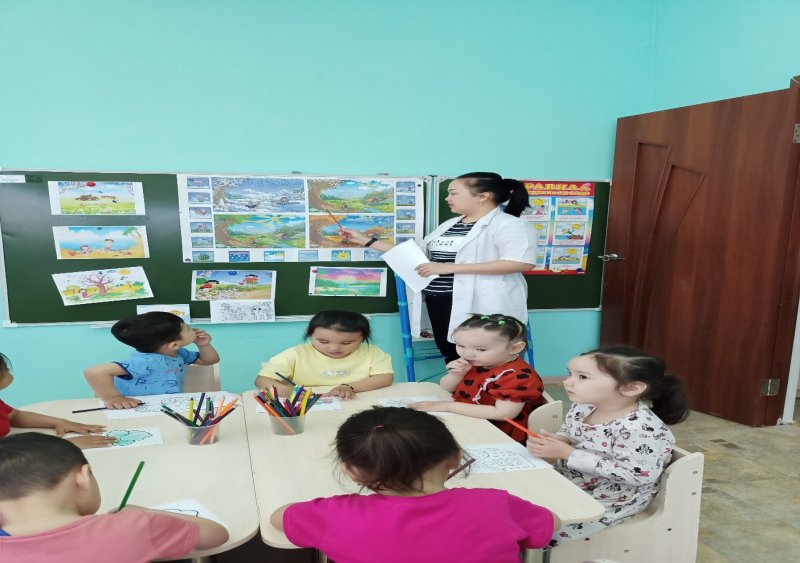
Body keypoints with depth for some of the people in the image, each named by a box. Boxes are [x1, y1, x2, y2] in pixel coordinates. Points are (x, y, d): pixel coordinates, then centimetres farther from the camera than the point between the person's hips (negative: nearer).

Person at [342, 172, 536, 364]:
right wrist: (367, 241, 17)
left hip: (478, 306, -7)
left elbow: (522, 262, -24)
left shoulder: (508, 225, -9)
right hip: (437, 301, 8)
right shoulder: (449, 225, 16)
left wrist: (450, 268, -22)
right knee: (452, 358, 14)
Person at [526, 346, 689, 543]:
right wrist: (554, 441, -14)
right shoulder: (583, 407, -4)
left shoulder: (642, 428, -29)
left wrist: (567, 453, -30)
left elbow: (634, 475, -31)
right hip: (570, 483, 7)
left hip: (611, 500, -7)